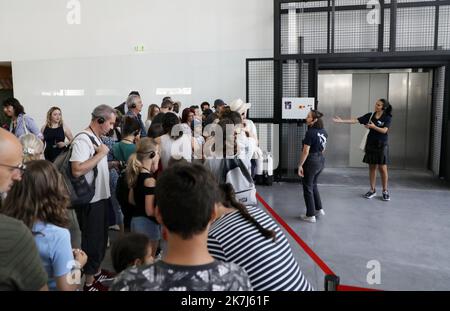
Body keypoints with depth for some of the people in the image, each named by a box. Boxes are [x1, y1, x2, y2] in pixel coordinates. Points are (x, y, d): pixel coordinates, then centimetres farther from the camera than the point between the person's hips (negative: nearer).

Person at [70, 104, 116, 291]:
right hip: (90, 200, -9)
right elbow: (77, 170, -31)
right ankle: (89, 282, 20)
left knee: (101, 237, 21)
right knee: (92, 240, 4)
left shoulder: (96, 138, 9)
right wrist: (101, 153, -25)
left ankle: (97, 271, 39)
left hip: (101, 196, 9)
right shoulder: (83, 140, -21)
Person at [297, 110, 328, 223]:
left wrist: (300, 165, -14)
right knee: (313, 185, 25)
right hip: (321, 160, 8)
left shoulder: (310, 133, -20)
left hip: (311, 161, -8)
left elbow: (306, 151, -20)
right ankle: (319, 209, 30)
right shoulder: (324, 132, 3)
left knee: (308, 188, 6)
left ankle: (311, 216, 13)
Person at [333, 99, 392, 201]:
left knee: (382, 168, -1)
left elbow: (384, 130, -14)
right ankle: (372, 190, 18)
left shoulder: (387, 118, -4)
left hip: (381, 145, -3)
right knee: (372, 167, 8)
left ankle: (385, 191, 12)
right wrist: (342, 121, -12)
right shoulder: (370, 115, 3)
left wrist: (373, 126, -22)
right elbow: (356, 120, -4)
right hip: (371, 144, 3)